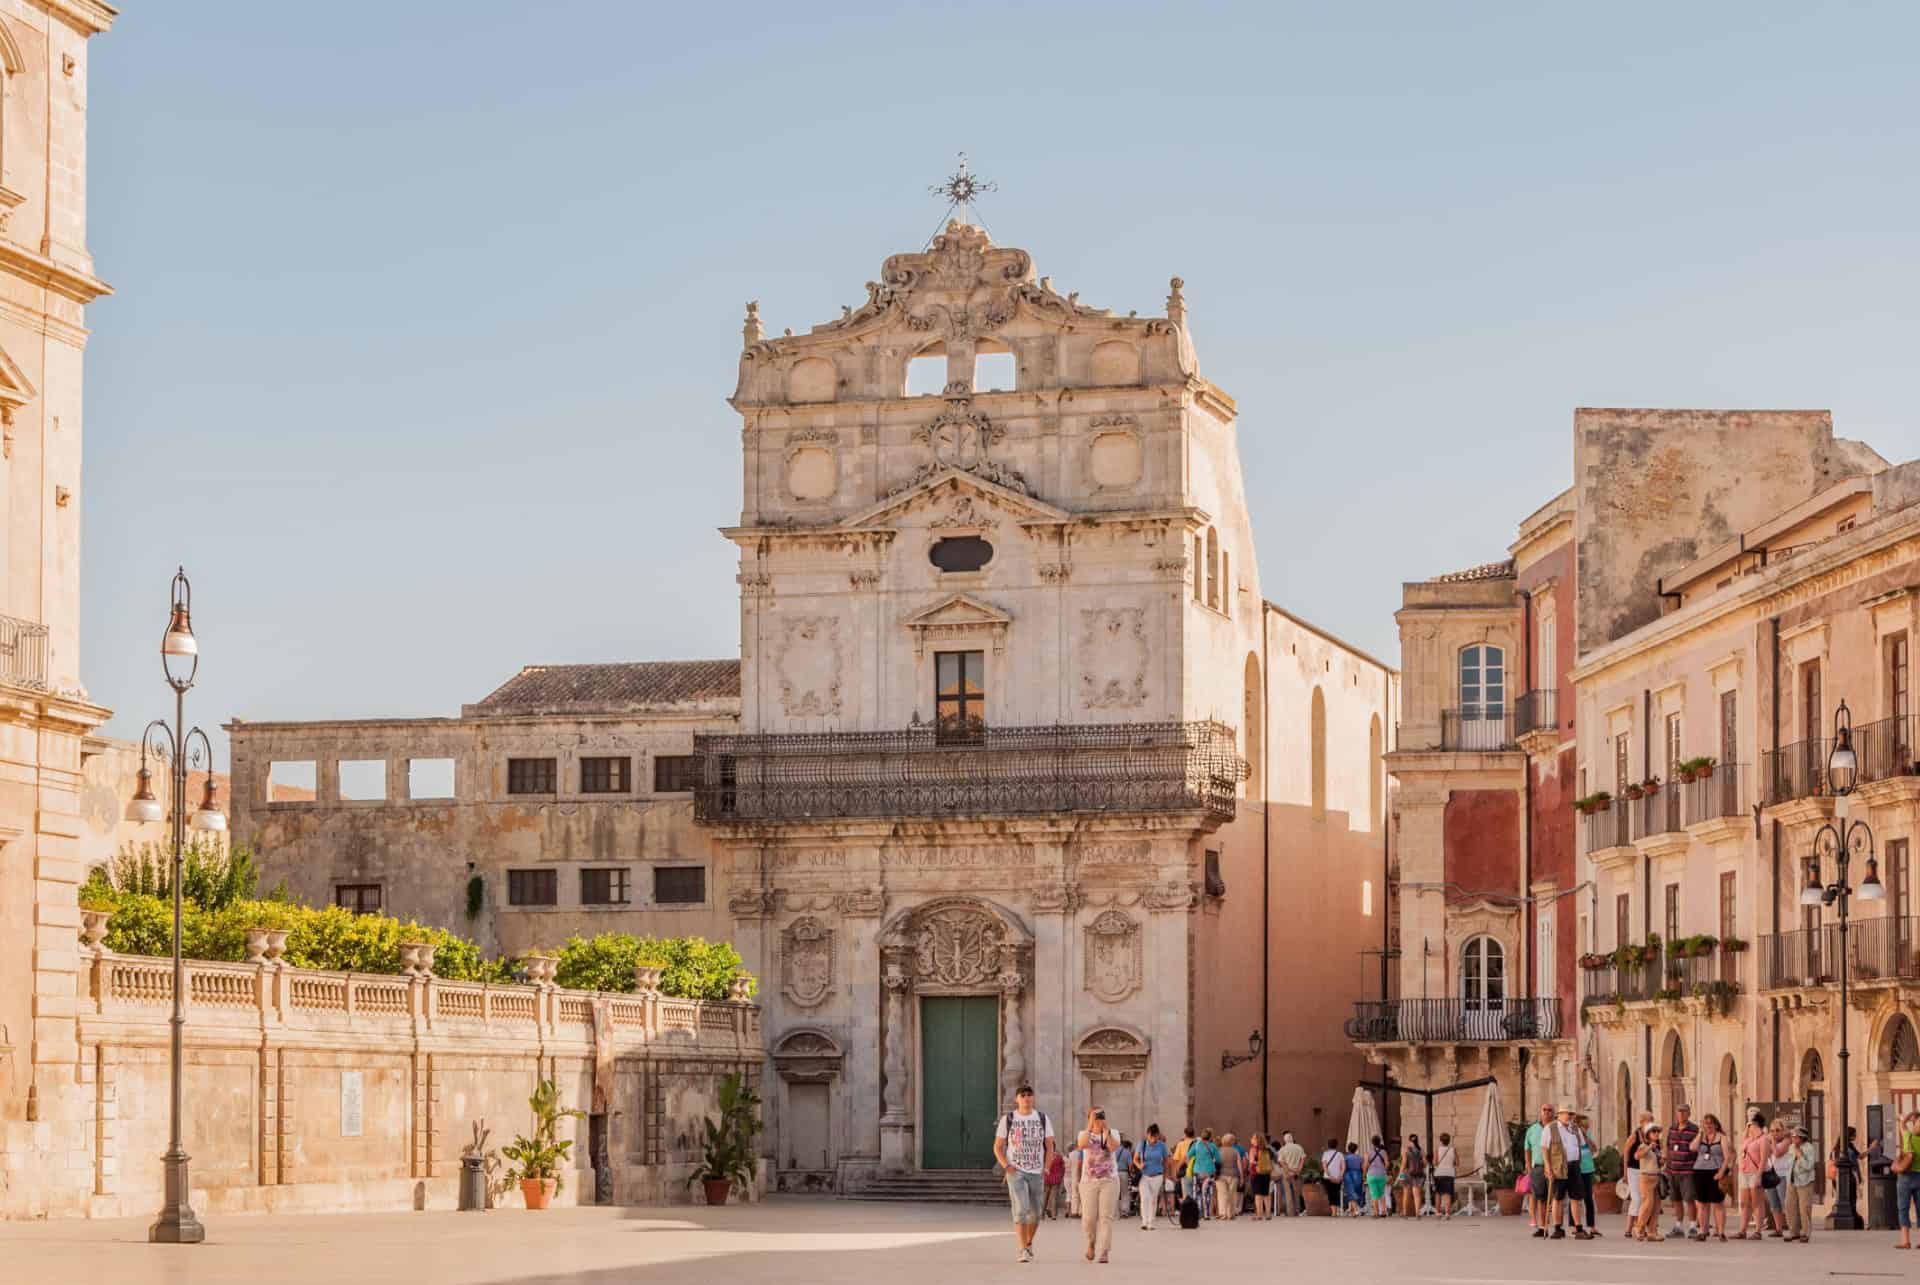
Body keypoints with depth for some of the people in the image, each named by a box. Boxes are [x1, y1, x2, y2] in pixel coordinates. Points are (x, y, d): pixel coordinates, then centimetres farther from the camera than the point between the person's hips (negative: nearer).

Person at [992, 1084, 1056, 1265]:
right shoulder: (1007, 1119, -1)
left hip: (1037, 1173, 3)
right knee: (1021, 1210, -18)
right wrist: (1006, 1166, -11)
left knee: (1035, 1214, 11)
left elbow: (1049, 1147, 8)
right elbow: (997, 1147, 4)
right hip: (1016, 1172, -3)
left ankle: (1029, 1243, 38)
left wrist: (1046, 1169, -4)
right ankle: (1023, 1251, -19)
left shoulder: (1042, 1118, 4)